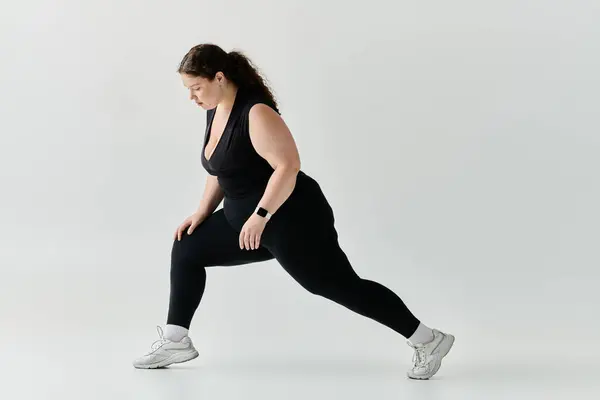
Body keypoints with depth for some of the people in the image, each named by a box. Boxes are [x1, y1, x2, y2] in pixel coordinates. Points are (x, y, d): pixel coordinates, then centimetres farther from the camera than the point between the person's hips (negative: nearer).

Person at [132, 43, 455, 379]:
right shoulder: (216, 110, 8)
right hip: (247, 219, 10)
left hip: (292, 219, -10)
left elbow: (288, 166, -26)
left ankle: (428, 341, 2)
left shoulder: (256, 114, -21)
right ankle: (176, 342, 19)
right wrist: (202, 213, 12)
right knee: (186, 249, 12)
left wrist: (260, 216, -27)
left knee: (343, 287, -7)